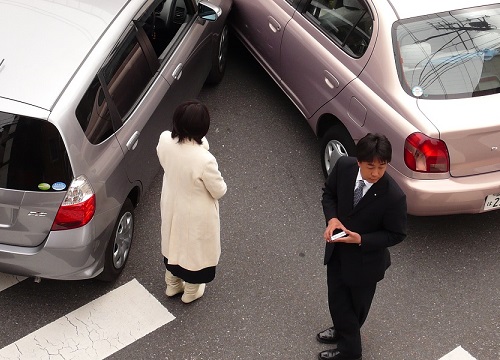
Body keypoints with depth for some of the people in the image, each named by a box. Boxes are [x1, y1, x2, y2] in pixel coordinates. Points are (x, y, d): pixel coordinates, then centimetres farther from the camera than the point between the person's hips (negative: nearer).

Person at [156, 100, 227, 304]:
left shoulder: (165, 141, -23)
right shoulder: (204, 160, -39)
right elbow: (219, 191, -20)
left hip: (171, 206, 5)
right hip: (196, 215, -5)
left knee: (173, 242, 32)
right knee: (194, 248, 24)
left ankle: (172, 285, 57)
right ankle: (191, 292, 51)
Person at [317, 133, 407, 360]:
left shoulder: (394, 196, -31)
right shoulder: (344, 166, -20)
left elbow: (396, 235, -17)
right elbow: (329, 192, 0)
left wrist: (360, 239, -28)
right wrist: (332, 218, -19)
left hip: (365, 259, -4)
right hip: (337, 249, 4)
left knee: (357, 304, 20)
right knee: (337, 297, 21)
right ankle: (343, 331, 53)